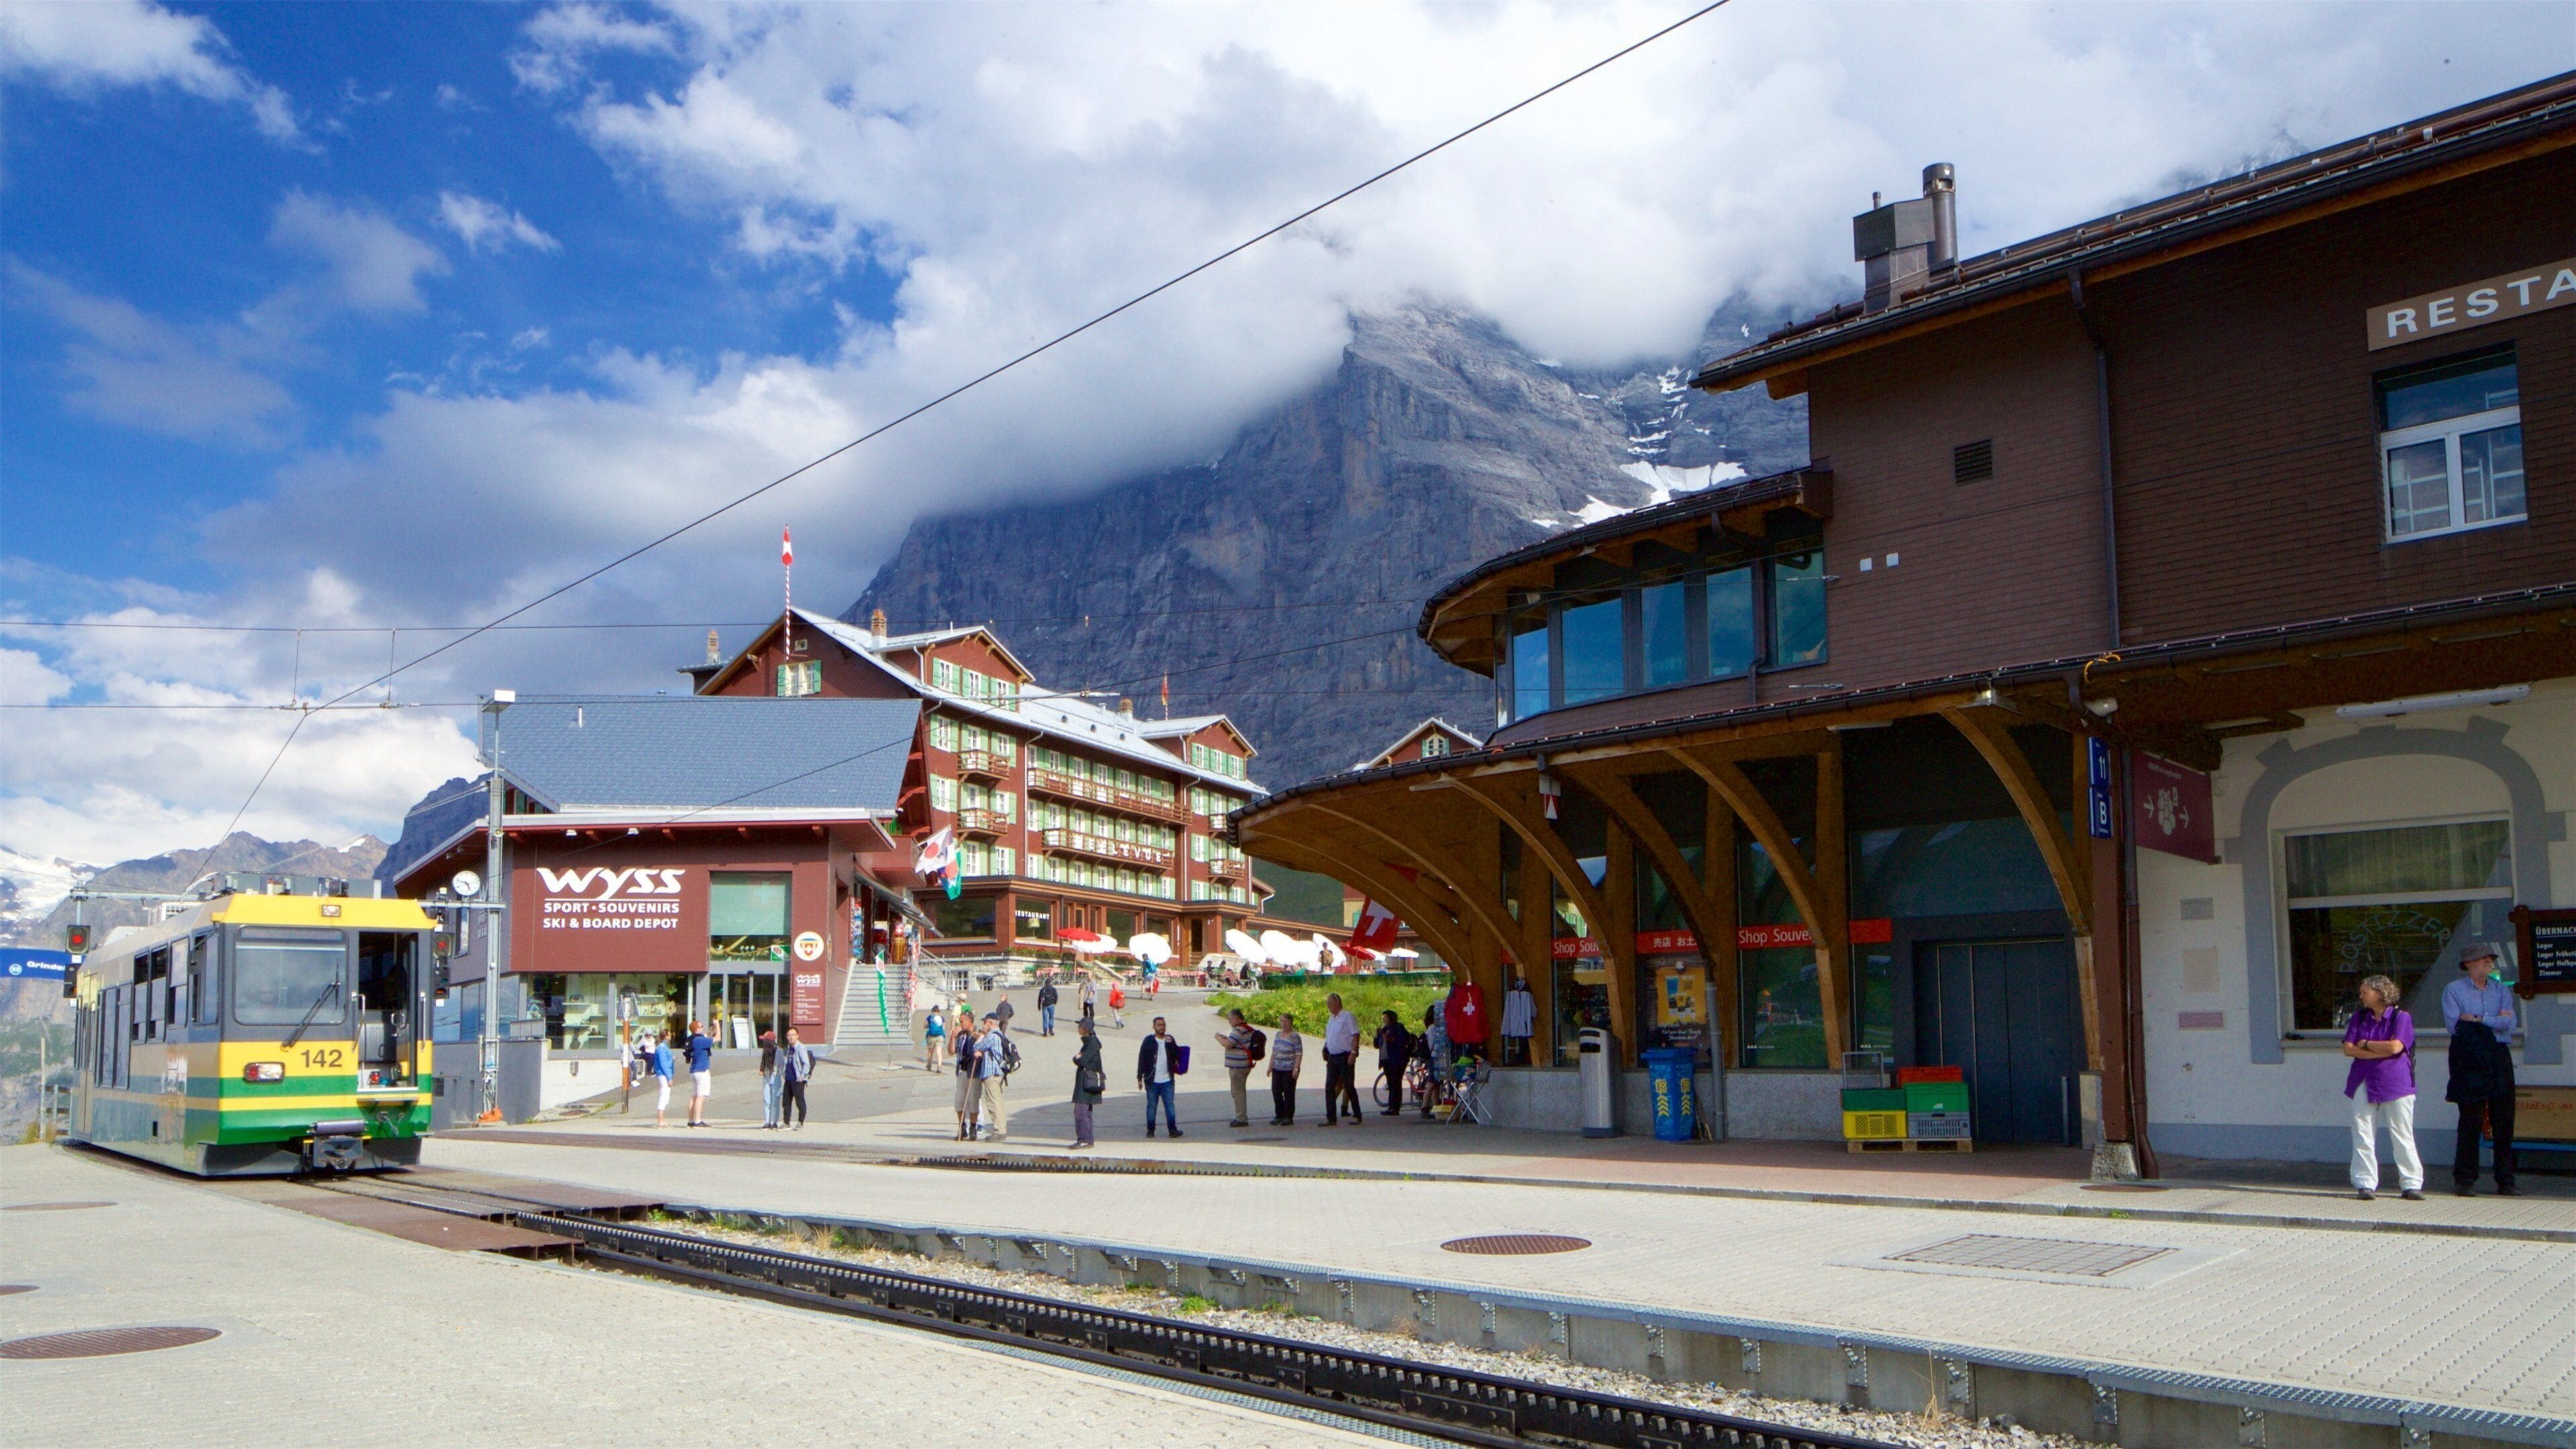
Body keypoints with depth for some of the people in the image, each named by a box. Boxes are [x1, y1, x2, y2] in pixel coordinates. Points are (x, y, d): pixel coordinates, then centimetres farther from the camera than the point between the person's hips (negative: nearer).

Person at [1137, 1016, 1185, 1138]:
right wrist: (1140, 1078, -4)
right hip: (1152, 1081, -1)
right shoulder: (1149, 1041, -1)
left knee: (1169, 1105, -2)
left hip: (1167, 1081, 1)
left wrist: (1171, 1044, -15)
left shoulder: (1170, 1040, 7)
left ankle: (1173, 1129, -1)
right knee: (1151, 1105, 5)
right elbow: (1142, 1059, -1)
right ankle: (1150, 1130, 14)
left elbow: (1178, 1056, -1)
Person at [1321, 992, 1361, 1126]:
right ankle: (1331, 1117, 4)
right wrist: (1326, 1054, 18)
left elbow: (1356, 1035, -15)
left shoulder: (1347, 1017, -10)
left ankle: (1357, 1116, 9)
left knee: (1349, 1087, -1)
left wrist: (1353, 1053, -22)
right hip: (1333, 1058, 8)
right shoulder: (1331, 1018, 14)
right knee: (1329, 1087, 2)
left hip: (1345, 1057, -8)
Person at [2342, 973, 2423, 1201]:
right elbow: (2348, 1049, 2)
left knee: (2402, 1136, 0)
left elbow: (2395, 1047, -16)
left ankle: (2411, 1184, 7)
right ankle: (2366, 1183, 6)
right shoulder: (2359, 1017, 11)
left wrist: (2366, 1044, -3)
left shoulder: (2401, 1017, -2)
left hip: (2395, 1084, -4)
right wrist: (2381, 1052, -9)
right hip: (2364, 1083, 4)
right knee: (2363, 1135, 1)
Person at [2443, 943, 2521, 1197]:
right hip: (2468, 1060, -4)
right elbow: (2454, 1024, -10)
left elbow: (2510, 1023, -1)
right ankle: (2465, 1180, 1)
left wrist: (2477, 1019, -9)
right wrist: (2495, 1020, -3)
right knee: (2471, 1121, -5)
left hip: (2499, 1058, 4)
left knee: (2504, 1121, 2)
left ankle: (2505, 1181, 9)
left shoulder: (2502, 990, 14)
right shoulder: (2453, 990, 3)